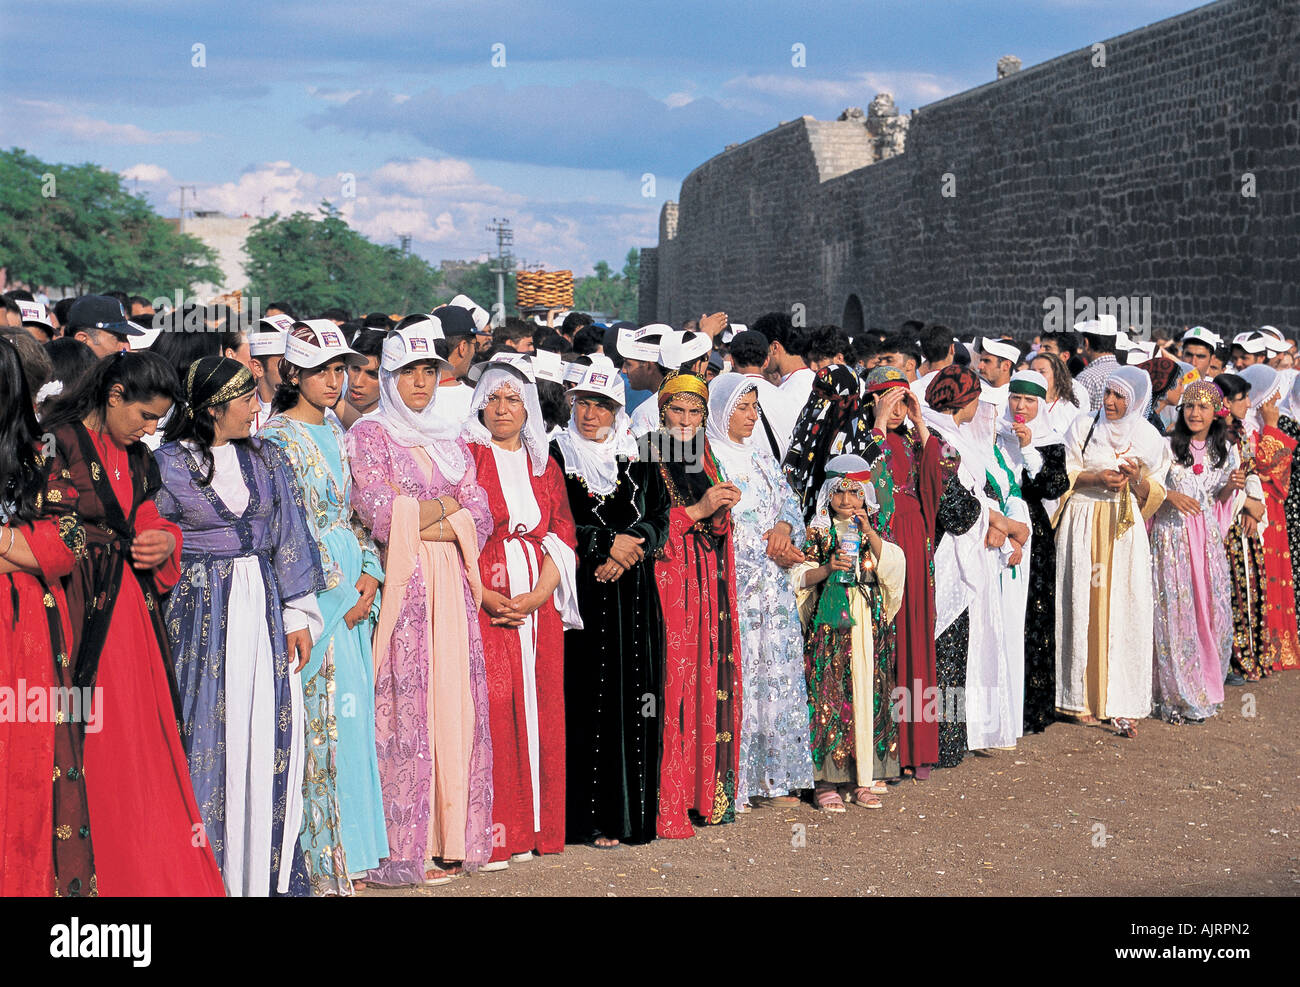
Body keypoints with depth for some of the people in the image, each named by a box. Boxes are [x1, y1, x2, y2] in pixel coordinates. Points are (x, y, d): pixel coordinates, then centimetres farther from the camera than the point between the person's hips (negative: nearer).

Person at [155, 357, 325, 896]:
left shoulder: (266, 458, 9)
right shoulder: (170, 463, -2)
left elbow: (289, 537, 8)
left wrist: (298, 613, 3)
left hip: (263, 607, 4)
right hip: (201, 613, -3)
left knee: (270, 736, 2)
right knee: (208, 733, -2)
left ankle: (269, 870, 12)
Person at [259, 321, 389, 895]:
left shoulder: (336, 434, 16)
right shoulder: (277, 438, -7)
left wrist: (369, 573, 1)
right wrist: (339, 592, -12)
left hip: (352, 594, 7)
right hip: (311, 594, -7)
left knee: (352, 714, 7)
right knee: (323, 718, -6)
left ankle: (349, 854, 15)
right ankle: (326, 866, 1)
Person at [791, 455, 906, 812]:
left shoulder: (873, 531, 12)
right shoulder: (817, 533, 5)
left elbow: (894, 563, -3)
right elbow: (800, 576, 0)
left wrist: (870, 533, -15)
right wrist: (828, 569, -16)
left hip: (868, 623, 3)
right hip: (828, 623, -3)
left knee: (867, 694, 1)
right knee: (828, 696, -7)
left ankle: (862, 778, 8)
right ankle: (827, 779, -2)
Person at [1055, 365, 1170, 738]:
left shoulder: (1148, 438, 8)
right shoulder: (1083, 427, 3)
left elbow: (1155, 494, 10)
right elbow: (1065, 476, 3)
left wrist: (1137, 479, -10)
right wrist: (1097, 477, -14)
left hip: (1125, 529, 1)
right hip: (1085, 526, -1)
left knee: (1125, 611, -6)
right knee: (1083, 606, -4)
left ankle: (1121, 706, -4)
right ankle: (1083, 697, 5)